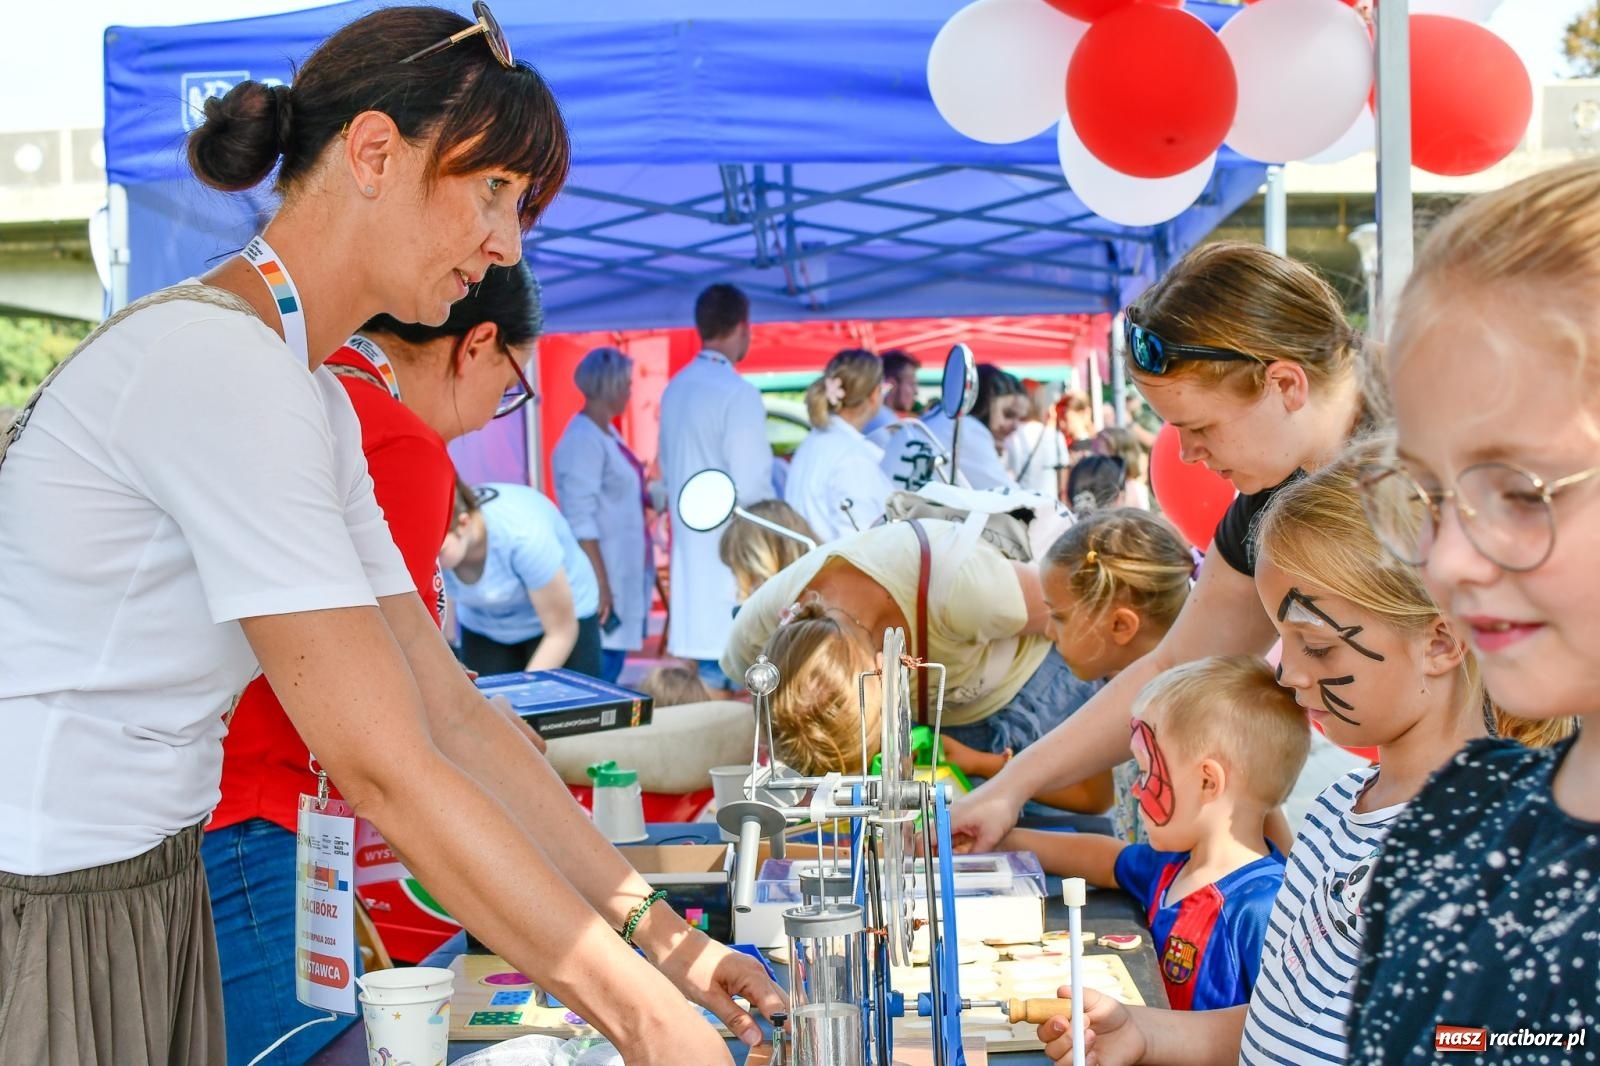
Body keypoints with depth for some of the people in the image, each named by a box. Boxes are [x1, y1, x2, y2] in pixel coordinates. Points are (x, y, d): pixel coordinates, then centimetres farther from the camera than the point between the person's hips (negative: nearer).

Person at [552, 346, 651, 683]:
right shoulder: (582, 441, -16)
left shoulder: (607, 433, 13)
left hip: (625, 575, 10)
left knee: (613, 661, 11)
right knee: (601, 668, -8)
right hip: (603, 574, -10)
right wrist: (600, 583, -22)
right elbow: (581, 521, -20)